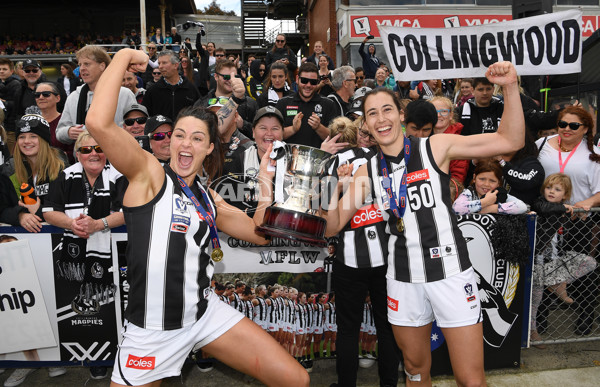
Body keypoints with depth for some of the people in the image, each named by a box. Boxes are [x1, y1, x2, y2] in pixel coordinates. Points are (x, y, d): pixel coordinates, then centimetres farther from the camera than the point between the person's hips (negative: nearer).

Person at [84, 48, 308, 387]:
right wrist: (124, 56, -14)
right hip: (153, 330, -5)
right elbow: (98, 122, -25)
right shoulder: (149, 172, -8)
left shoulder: (207, 197, 10)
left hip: (207, 314, 5)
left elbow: (259, 232, 15)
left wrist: (267, 185, 4)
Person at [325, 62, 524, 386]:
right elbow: (331, 228, 3)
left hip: (450, 273, -3)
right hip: (404, 280, 3)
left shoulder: (435, 147, -5)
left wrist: (510, 87, -21)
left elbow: (511, 141, -9)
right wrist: (336, 187, -12)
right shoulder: (368, 171, 3)